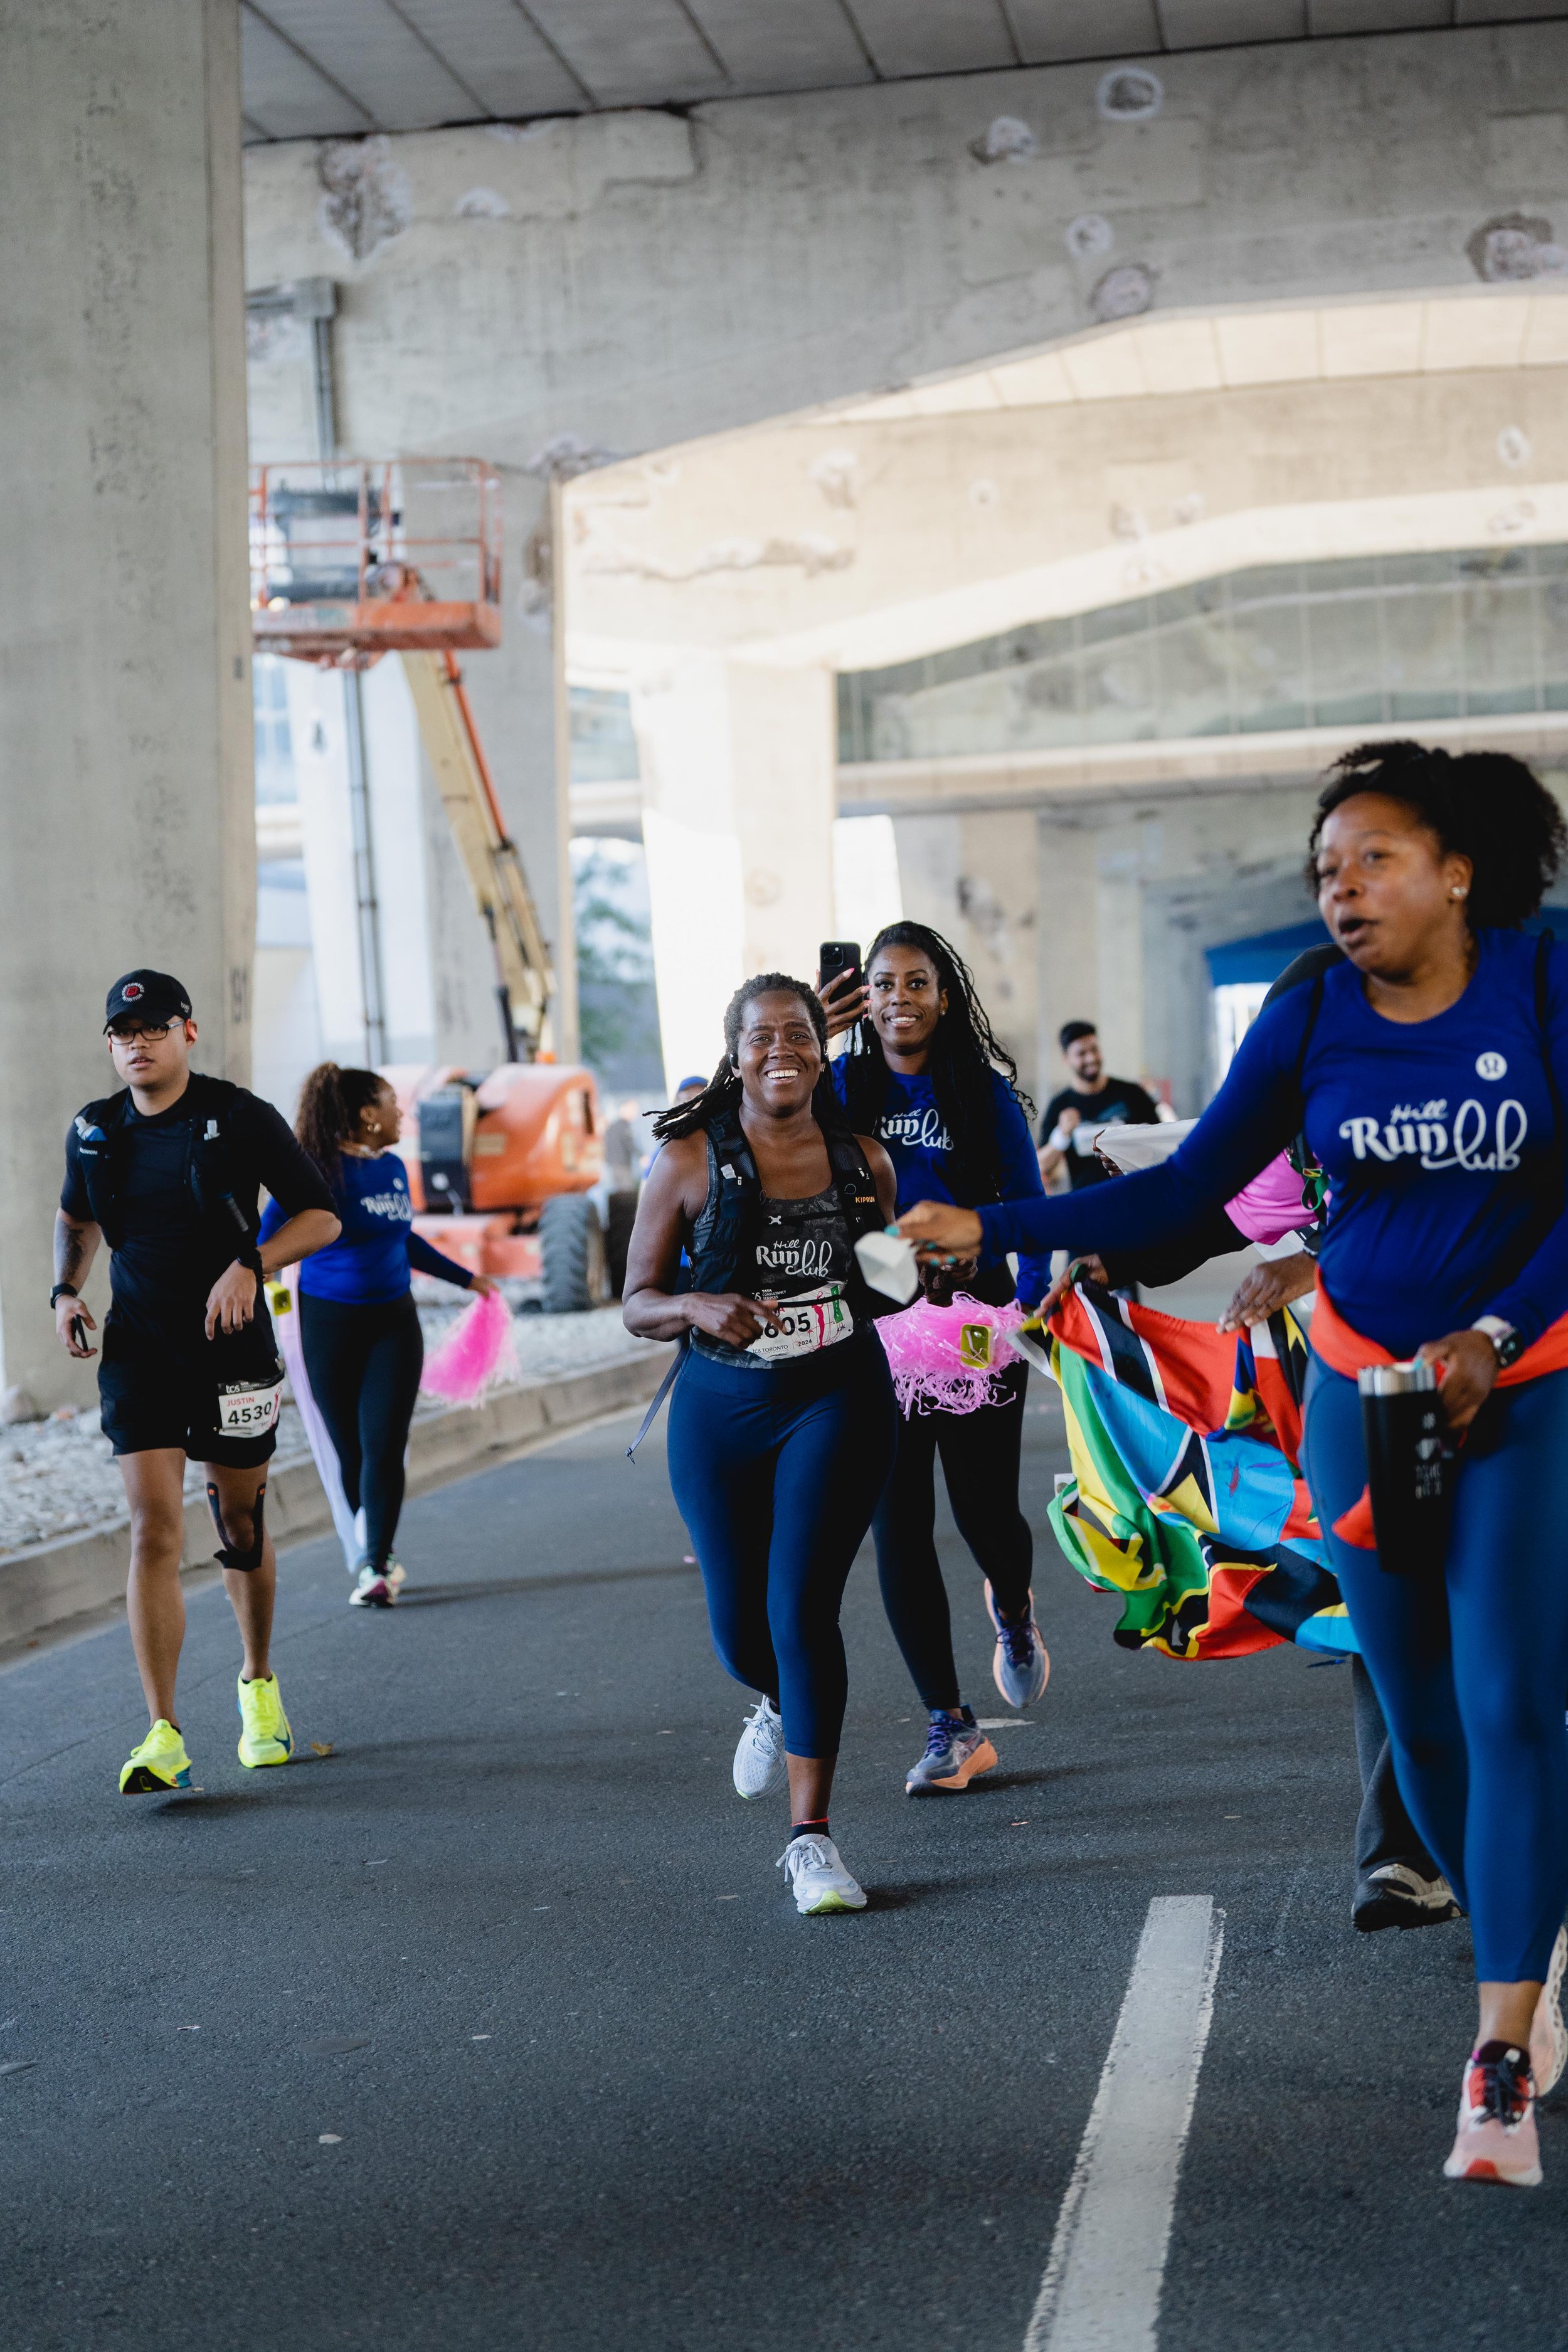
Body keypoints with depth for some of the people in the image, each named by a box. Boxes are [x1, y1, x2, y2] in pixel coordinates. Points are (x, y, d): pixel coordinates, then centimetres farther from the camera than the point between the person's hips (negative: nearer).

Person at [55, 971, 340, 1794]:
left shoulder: (241, 1118, -7)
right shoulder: (94, 1131, 4)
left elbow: (320, 1218, -4)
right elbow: (77, 1217, 23)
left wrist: (250, 1264, -20)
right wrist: (66, 1289, 4)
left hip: (231, 1349, -2)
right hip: (137, 1350, 2)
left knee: (241, 1528, 11)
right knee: (154, 1530, -11)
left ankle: (258, 1683, 37)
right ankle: (164, 1737, -12)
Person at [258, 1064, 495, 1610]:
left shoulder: (393, 1169, 8)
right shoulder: (320, 1171, -11)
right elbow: (269, 1238, -14)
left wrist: (465, 1278, 34)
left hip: (393, 1322, 4)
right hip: (329, 1323, -4)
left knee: (384, 1447, -8)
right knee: (350, 1451, 5)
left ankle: (375, 1567, -6)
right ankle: (376, 1557, 22)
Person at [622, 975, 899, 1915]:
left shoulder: (866, 1161, 4)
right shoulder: (689, 1161, -2)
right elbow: (638, 1303, 0)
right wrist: (699, 1308, -19)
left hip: (837, 1402, -1)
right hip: (721, 1409, 1)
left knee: (801, 1606, -13)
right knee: (739, 1625, 8)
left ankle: (811, 1838, -4)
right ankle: (783, 1706, 46)